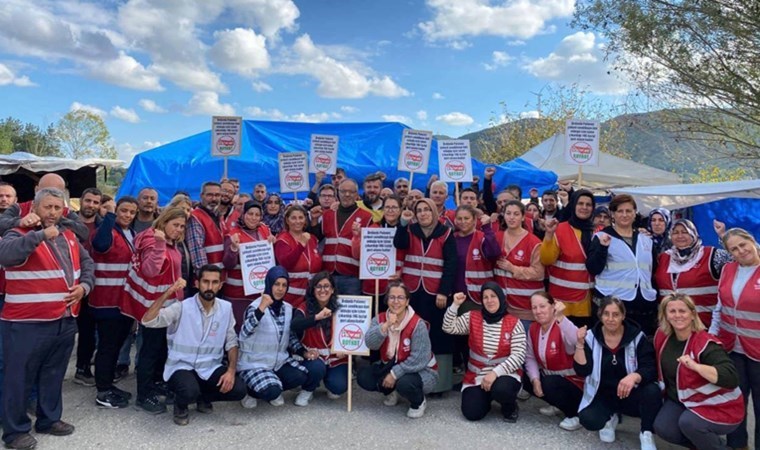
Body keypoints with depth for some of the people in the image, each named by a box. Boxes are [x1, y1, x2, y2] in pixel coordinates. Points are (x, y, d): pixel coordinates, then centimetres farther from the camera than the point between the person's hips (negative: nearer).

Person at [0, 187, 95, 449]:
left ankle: (49, 419, 33)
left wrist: (84, 285, 2)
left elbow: (87, 263, 19)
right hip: (26, 323, -6)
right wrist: (40, 235, -36)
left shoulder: (69, 236, 11)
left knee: (54, 375, 18)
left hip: (65, 321, 6)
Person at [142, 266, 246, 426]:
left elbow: (231, 342, 4)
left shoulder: (226, 308, -2)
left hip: (211, 367, 4)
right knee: (190, 392, -35)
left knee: (238, 390, -18)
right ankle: (181, 405, 5)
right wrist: (168, 293, -32)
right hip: (182, 366, -4)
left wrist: (231, 370, -10)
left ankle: (203, 397, 15)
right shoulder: (182, 307, -14)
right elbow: (147, 321, -26)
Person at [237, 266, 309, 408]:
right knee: (271, 391, -27)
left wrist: (303, 352, -1)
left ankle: (274, 388, 11)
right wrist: (261, 308, -43)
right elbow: (244, 333, -34)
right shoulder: (255, 306, -16)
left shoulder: (288, 308, 3)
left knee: (302, 377, -18)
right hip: (254, 363, -5)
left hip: (280, 361, 6)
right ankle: (252, 391, 8)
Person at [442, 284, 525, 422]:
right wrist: (455, 305, -20)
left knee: (501, 390, -36)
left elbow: (519, 355, -13)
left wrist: (496, 372, -24)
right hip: (476, 375, 2)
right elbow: (448, 328, -7)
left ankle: (510, 406, 2)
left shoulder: (514, 323, -7)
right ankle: (485, 397, 21)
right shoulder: (472, 317, 0)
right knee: (472, 413, -15)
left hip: (504, 374, -2)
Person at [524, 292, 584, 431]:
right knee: (527, 380, -8)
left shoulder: (563, 328, -25)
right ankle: (560, 404, 13)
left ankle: (577, 414, -5)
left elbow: (576, 341, -49)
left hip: (574, 380, -7)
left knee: (549, 385, -31)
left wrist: (560, 317, -60)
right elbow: (530, 358, -2)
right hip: (550, 377, 8)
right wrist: (535, 379, -17)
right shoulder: (533, 328, -4)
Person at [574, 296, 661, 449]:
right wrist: (580, 344, -26)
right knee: (588, 419, -27)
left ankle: (646, 434, -4)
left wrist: (634, 376, -39)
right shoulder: (591, 336, -7)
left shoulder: (637, 336, -9)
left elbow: (651, 369, -17)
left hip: (631, 394, 0)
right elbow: (582, 371, -12)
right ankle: (609, 418, 12)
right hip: (602, 395, 1)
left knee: (652, 391, -32)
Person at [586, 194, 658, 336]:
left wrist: (656, 300, 15)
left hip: (644, 305, 5)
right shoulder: (602, 237, 1)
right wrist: (602, 247, -22)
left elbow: (653, 271, 20)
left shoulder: (646, 240, 15)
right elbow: (593, 269, -8)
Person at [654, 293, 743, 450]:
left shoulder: (706, 344, -25)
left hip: (718, 407, -6)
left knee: (688, 422, -31)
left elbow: (732, 378, -36)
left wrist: (695, 366, -45)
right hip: (682, 400, 6)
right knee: (662, 428, -14)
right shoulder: (663, 337, -6)